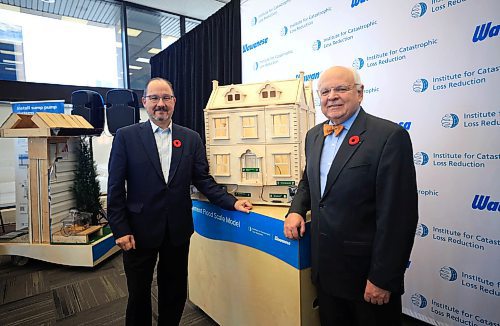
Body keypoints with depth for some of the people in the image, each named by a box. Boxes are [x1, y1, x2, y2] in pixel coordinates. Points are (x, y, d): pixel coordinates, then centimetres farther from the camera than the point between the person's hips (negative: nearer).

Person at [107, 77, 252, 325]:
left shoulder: (191, 139, 3)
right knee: (138, 295, 17)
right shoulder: (126, 136, -3)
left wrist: (232, 202, -9)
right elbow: (115, 187, -4)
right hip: (140, 230, -1)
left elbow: (203, 180, 2)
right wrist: (120, 230, -8)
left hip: (178, 230, 2)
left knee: (175, 294, 18)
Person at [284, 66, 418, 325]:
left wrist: (382, 278, -16)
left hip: (366, 269, -6)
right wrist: (296, 210, -1)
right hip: (324, 264, 6)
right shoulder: (314, 135, 5)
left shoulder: (390, 136, -16)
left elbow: (399, 214, -18)